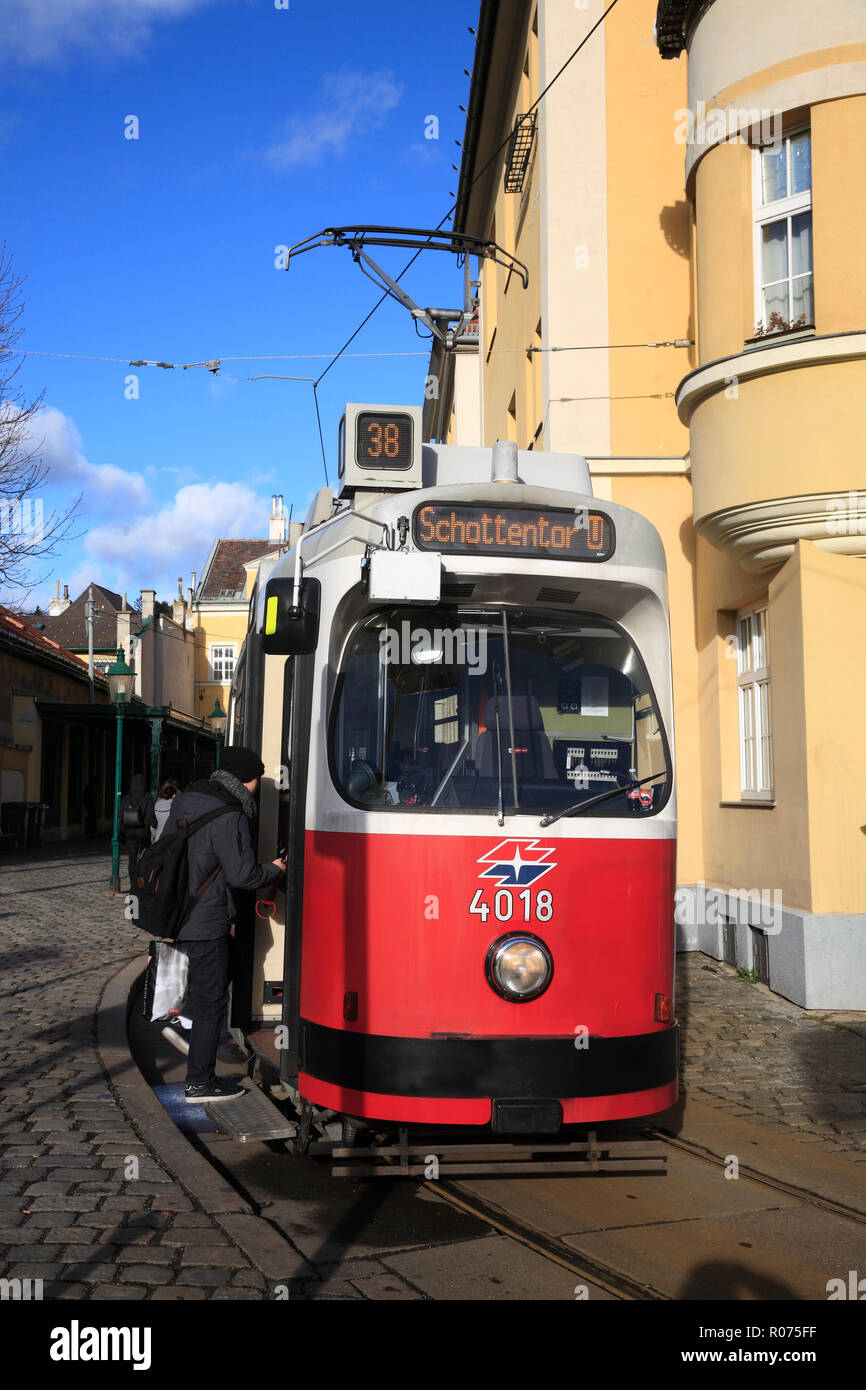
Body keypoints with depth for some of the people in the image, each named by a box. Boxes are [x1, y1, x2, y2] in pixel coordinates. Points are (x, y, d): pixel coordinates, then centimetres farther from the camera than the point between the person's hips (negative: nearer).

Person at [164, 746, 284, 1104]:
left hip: (178, 912, 9)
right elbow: (242, 873, -19)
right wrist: (275, 870, -1)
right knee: (212, 1000, 1)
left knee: (202, 991, 23)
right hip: (205, 923, -9)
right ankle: (199, 1084, 8)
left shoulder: (185, 799, 8)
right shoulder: (229, 816, -19)